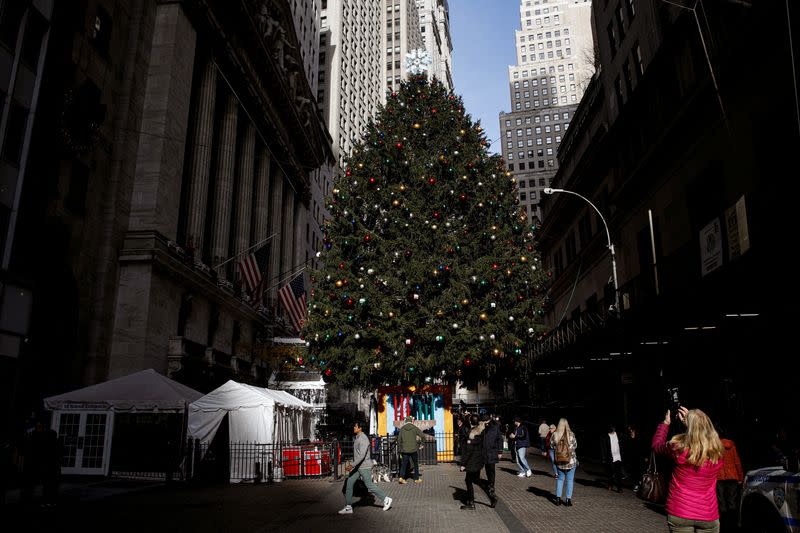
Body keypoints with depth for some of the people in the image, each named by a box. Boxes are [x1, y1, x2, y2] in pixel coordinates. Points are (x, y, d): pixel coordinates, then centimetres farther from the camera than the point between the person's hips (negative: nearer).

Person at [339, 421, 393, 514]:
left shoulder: (363, 439, -20)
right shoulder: (356, 438, 10)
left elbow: (362, 455, -28)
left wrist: (352, 465, -33)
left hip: (364, 467, -9)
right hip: (357, 467, 9)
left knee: (370, 486, 0)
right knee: (349, 483, 1)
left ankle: (386, 499, 16)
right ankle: (348, 507, 7)